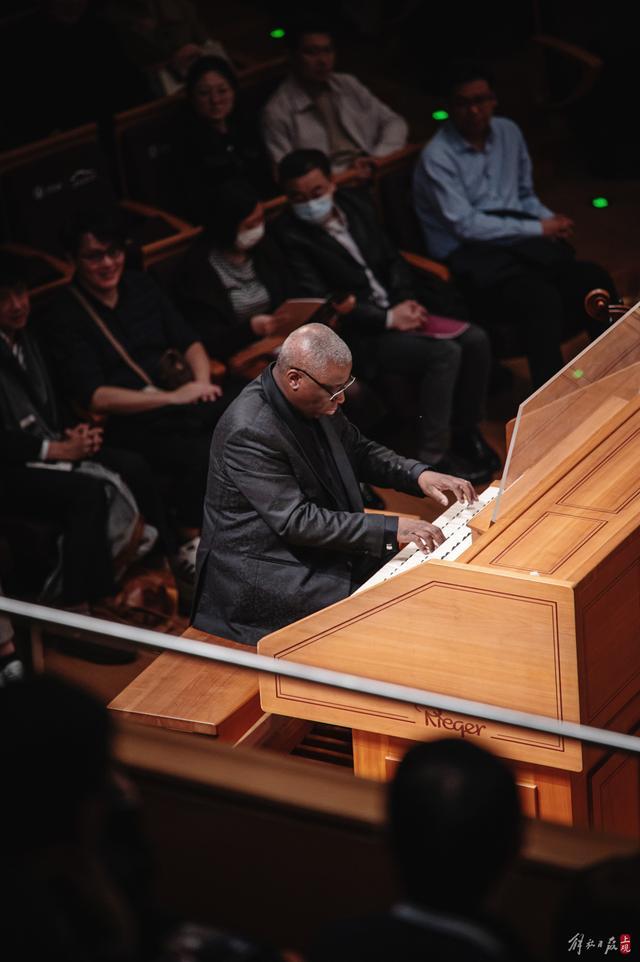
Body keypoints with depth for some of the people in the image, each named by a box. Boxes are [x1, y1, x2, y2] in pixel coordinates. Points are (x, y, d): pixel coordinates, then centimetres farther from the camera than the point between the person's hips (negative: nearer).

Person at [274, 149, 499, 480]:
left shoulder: (354, 204, 8)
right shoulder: (291, 235, -14)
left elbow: (392, 259, 15)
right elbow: (319, 303, -18)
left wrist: (407, 301, -4)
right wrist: (387, 318, -18)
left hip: (396, 308, 8)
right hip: (358, 334, -8)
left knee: (475, 340, -9)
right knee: (444, 353, -25)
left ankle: (465, 432, 7)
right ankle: (433, 458, -18)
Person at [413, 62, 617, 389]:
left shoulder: (508, 133, 11)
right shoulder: (437, 157, -10)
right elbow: (465, 225, -16)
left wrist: (550, 219, -2)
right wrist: (538, 229, -14)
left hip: (518, 243, 6)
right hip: (468, 256, -6)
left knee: (592, 278, -18)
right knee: (541, 298, -33)